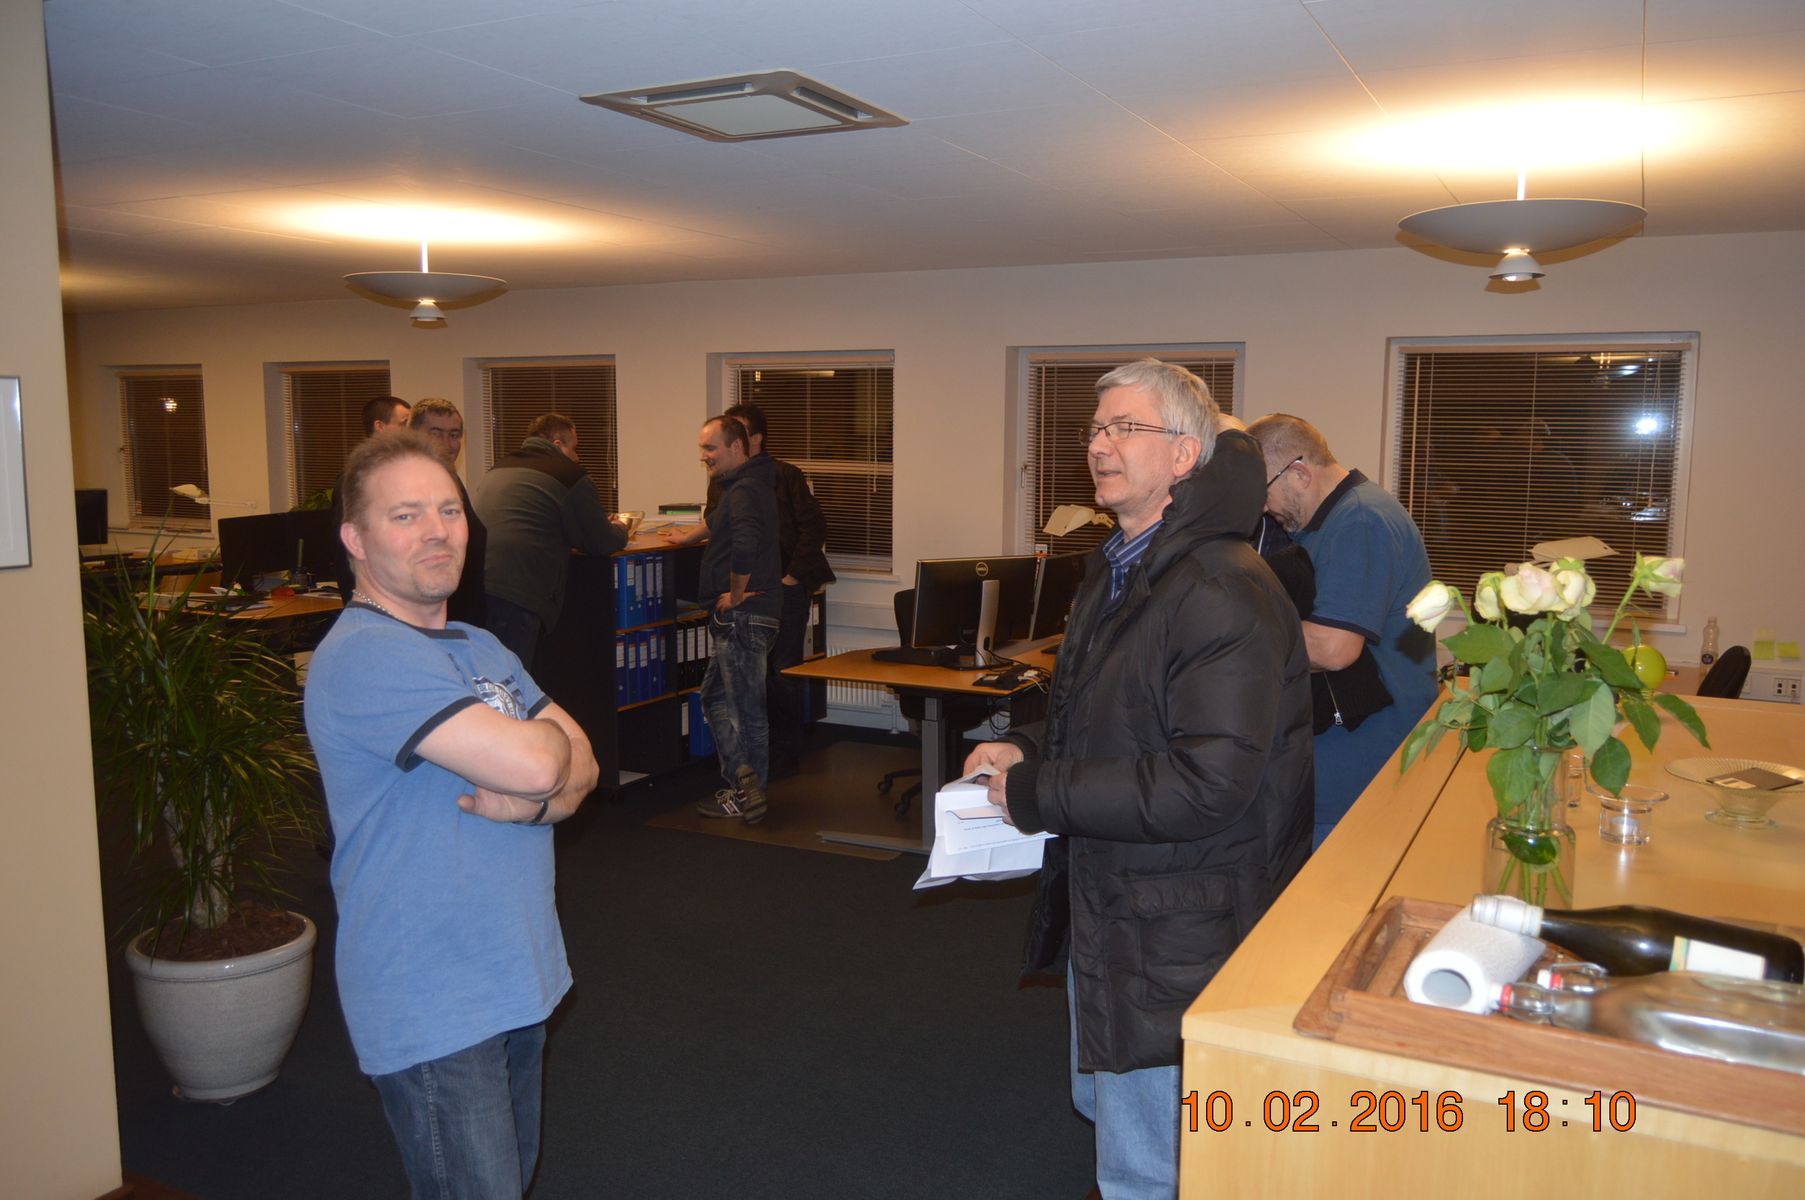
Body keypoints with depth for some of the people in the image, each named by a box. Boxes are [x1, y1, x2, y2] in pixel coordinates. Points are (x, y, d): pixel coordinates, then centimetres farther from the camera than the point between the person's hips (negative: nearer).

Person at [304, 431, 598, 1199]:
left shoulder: (482, 648, 11)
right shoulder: (363, 656, -20)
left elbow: (581, 768, 4)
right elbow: (532, 762, -28)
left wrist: (533, 801, -17)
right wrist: (545, 741, -6)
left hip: (519, 982, 9)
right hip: (432, 1011, -9)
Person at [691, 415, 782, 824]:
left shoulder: (743, 491, -17)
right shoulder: (748, 486, 16)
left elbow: (746, 547, -33)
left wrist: (735, 596, -22)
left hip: (743, 617, -11)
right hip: (737, 619, 11)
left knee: (747, 707, -4)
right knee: (715, 697, 16)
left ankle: (745, 787, 4)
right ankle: (746, 787, 18)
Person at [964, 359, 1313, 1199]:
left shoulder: (1227, 594, -25)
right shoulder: (1115, 569, 8)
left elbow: (1205, 783, -30)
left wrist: (1037, 793, -23)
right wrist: (1028, 751, 0)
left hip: (1177, 936, -10)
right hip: (1102, 902, 10)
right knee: (1105, 1105, 29)